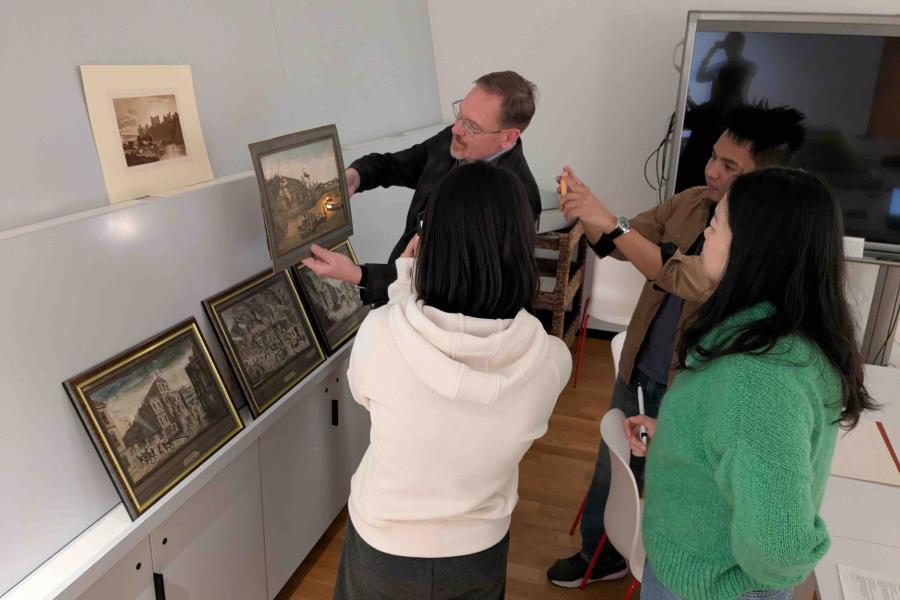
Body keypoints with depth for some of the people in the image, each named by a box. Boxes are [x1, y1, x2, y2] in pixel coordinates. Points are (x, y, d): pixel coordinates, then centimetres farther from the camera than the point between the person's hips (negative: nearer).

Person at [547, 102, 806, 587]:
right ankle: (599, 553, 46)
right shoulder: (690, 201, -4)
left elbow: (695, 281, -36)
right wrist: (588, 216, -23)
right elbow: (621, 245, -1)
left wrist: (611, 225, -38)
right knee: (611, 469, 21)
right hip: (638, 370, 5)